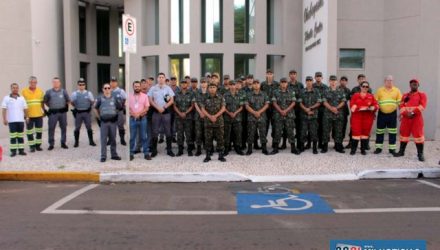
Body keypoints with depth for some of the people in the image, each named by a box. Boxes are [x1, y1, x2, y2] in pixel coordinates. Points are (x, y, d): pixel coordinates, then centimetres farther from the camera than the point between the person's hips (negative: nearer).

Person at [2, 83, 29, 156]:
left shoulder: (22, 98, 10)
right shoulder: (6, 98, 2)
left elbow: (25, 108, 13)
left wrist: (26, 117, 6)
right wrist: (4, 119, -6)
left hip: (21, 120, 3)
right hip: (11, 121, -2)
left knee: (21, 136, 5)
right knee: (13, 136, -1)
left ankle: (21, 150, 10)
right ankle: (13, 151, 3)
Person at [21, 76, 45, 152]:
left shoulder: (40, 91, 6)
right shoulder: (24, 91, -3)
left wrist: (44, 111, 8)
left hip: (39, 115, 3)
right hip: (29, 115, -3)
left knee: (39, 131, 9)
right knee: (30, 132, 3)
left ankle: (38, 145, 20)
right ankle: (32, 146, 11)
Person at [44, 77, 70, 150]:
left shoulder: (63, 91, 4)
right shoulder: (49, 92, 2)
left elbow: (68, 101, 12)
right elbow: (45, 102, 10)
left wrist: (65, 107, 8)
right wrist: (51, 106, 9)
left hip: (62, 112, 1)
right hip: (53, 113, -1)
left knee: (64, 128, 6)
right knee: (51, 128, -1)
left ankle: (63, 143, 17)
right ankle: (51, 144, 6)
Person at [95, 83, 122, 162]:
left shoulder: (115, 98, 3)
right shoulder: (100, 99, 1)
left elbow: (119, 108, 13)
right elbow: (96, 108, 13)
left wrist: (115, 114, 9)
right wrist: (99, 116, 10)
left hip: (113, 121, 1)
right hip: (104, 122, -1)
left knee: (113, 139, 9)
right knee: (103, 139, -1)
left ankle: (114, 155, 19)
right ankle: (103, 156, 5)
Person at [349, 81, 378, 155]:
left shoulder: (371, 96, 10)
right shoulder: (355, 95, 5)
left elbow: (376, 105, 4)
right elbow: (352, 106, -2)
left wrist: (372, 108, -16)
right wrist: (360, 108, -15)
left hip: (368, 117, 2)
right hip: (357, 116, -2)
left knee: (366, 132, 5)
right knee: (356, 132, -5)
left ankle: (363, 149, 14)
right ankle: (353, 149, 1)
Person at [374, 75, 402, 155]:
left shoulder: (397, 90, 5)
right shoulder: (379, 90, 3)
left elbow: (400, 103, 5)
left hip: (392, 114, 0)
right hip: (382, 114, 0)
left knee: (393, 132, 5)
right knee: (380, 131, 6)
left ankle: (392, 148, 14)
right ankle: (378, 147, 17)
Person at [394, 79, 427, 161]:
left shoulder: (422, 95, 6)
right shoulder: (405, 95, 16)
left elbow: (422, 106, -9)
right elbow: (401, 106, 3)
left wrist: (413, 112, -19)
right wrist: (405, 113, -15)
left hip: (417, 117, -3)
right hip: (405, 117, 3)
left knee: (418, 135, -5)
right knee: (404, 134, 8)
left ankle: (420, 154, -1)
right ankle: (401, 151, 18)